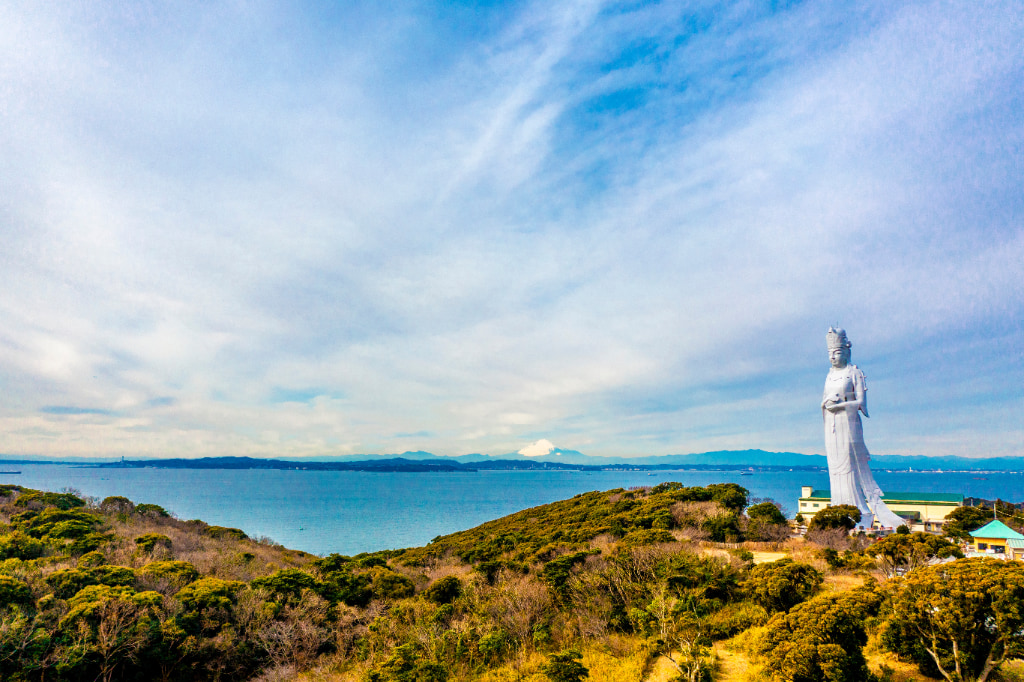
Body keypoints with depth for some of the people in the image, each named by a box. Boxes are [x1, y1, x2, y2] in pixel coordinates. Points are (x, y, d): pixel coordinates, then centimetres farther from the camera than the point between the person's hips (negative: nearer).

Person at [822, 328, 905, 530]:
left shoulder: (854, 373, -5)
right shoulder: (830, 375, 14)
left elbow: (861, 402, -11)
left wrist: (838, 405, -16)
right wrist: (825, 403, -1)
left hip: (848, 423, -6)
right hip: (831, 424, 6)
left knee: (851, 466, -5)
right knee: (835, 466, 5)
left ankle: (862, 513, 4)